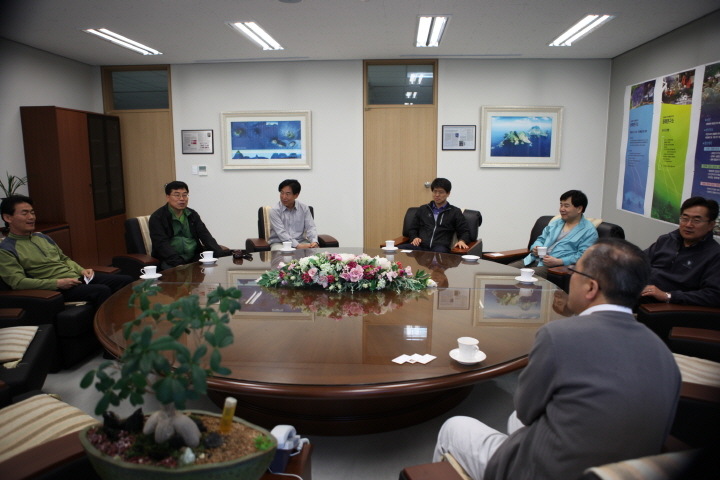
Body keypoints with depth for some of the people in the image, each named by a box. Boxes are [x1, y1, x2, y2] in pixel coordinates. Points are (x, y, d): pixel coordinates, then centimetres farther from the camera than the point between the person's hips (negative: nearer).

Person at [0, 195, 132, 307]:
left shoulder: (42, 238, 21)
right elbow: (17, 282, -13)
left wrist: (82, 270, 7)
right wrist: (57, 283, -19)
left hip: (76, 277, 8)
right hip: (55, 290, -8)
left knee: (126, 280, -9)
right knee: (102, 291, -34)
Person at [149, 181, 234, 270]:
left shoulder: (193, 215, 15)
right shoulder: (157, 218, 0)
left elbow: (205, 236, 7)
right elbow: (162, 244, -12)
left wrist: (221, 253, -13)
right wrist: (178, 263, -29)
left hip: (194, 257, 5)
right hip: (169, 260, -4)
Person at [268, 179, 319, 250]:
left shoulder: (304, 208, 4)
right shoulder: (274, 210, -8)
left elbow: (310, 227, 2)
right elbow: (281, 233, -16)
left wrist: (314, 242, -21)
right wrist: (298, 246, -27)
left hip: (300, 241, 3)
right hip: (279, 243, -3)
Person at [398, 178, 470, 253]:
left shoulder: (455, 212, 18)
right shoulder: (422, 209, 25)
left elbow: (465, 232, 17)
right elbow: (413, 228, 29)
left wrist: (462, 241, -7)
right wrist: (415, 237, 6)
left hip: (440, 247, -2)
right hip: (421, 246, 2)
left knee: (439, 251, -43)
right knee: (399, 249, -31)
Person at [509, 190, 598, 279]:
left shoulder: (589, 231, 1)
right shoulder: (555, 223, 24)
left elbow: (582, 256, -10)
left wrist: (558, 261, -19)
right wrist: (535, 248, 5)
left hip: (556, 267, -6)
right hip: (534, 260, 7)